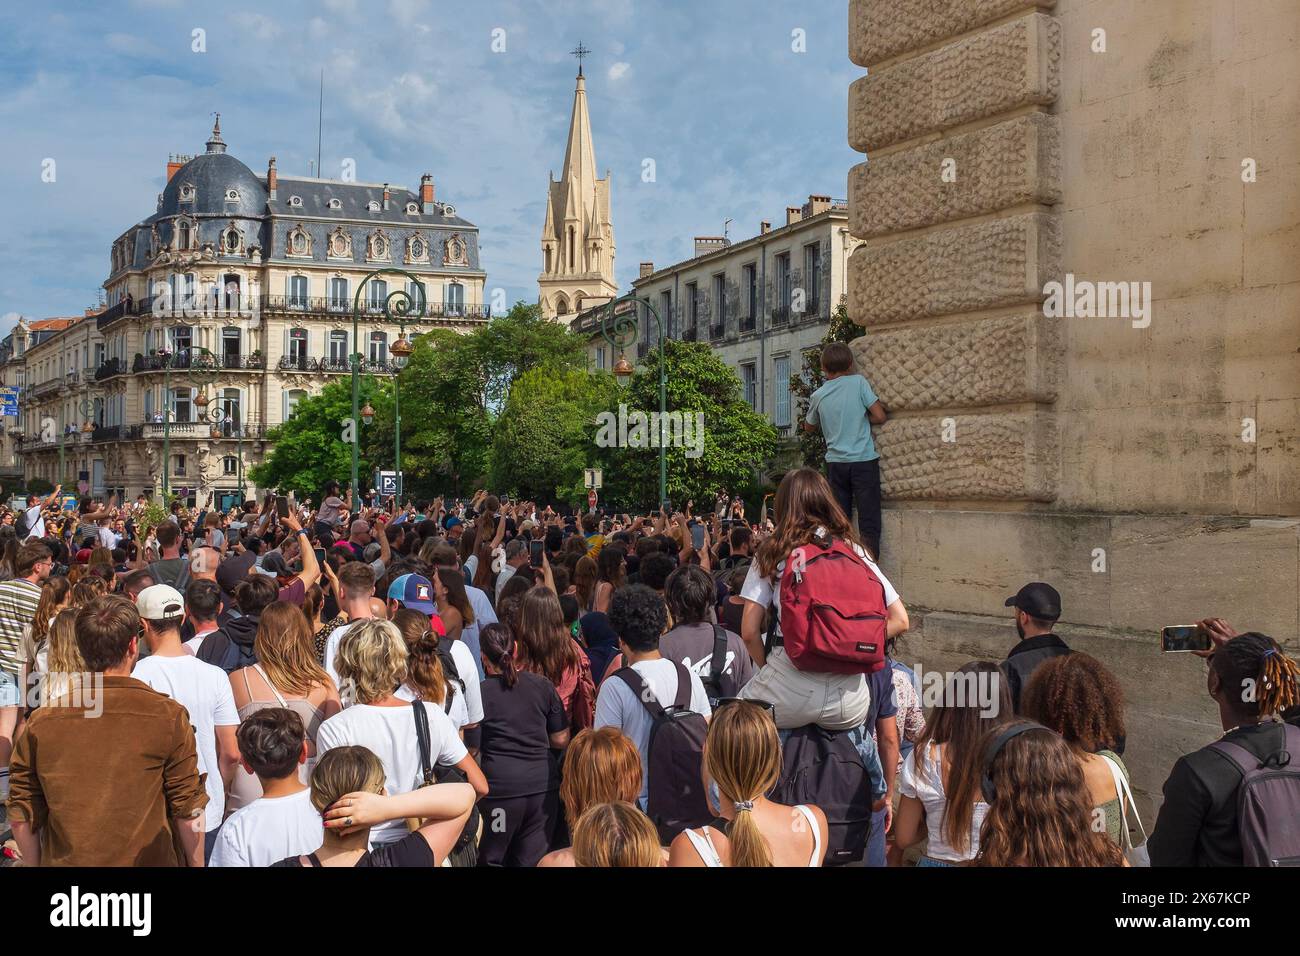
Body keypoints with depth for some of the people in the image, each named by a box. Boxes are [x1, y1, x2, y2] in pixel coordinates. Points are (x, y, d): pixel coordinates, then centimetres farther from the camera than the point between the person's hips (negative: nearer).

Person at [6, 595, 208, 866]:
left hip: (65, 862, 2)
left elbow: (22, 818, -1)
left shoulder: (41, 722, -8)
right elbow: (189, 813, -11)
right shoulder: (168, 717, -15)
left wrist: (34, 865, 15)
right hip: (148, 862, -2)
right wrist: (197, 864, 4)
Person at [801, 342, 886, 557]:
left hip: (835, 462, 3)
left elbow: (809, 427, 22)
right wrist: (860, 420, 12)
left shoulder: (818, 396, 6)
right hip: (864, 459, -3)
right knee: (869, 521, -2)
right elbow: (880, 416, -5)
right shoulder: (858, 382, -3)